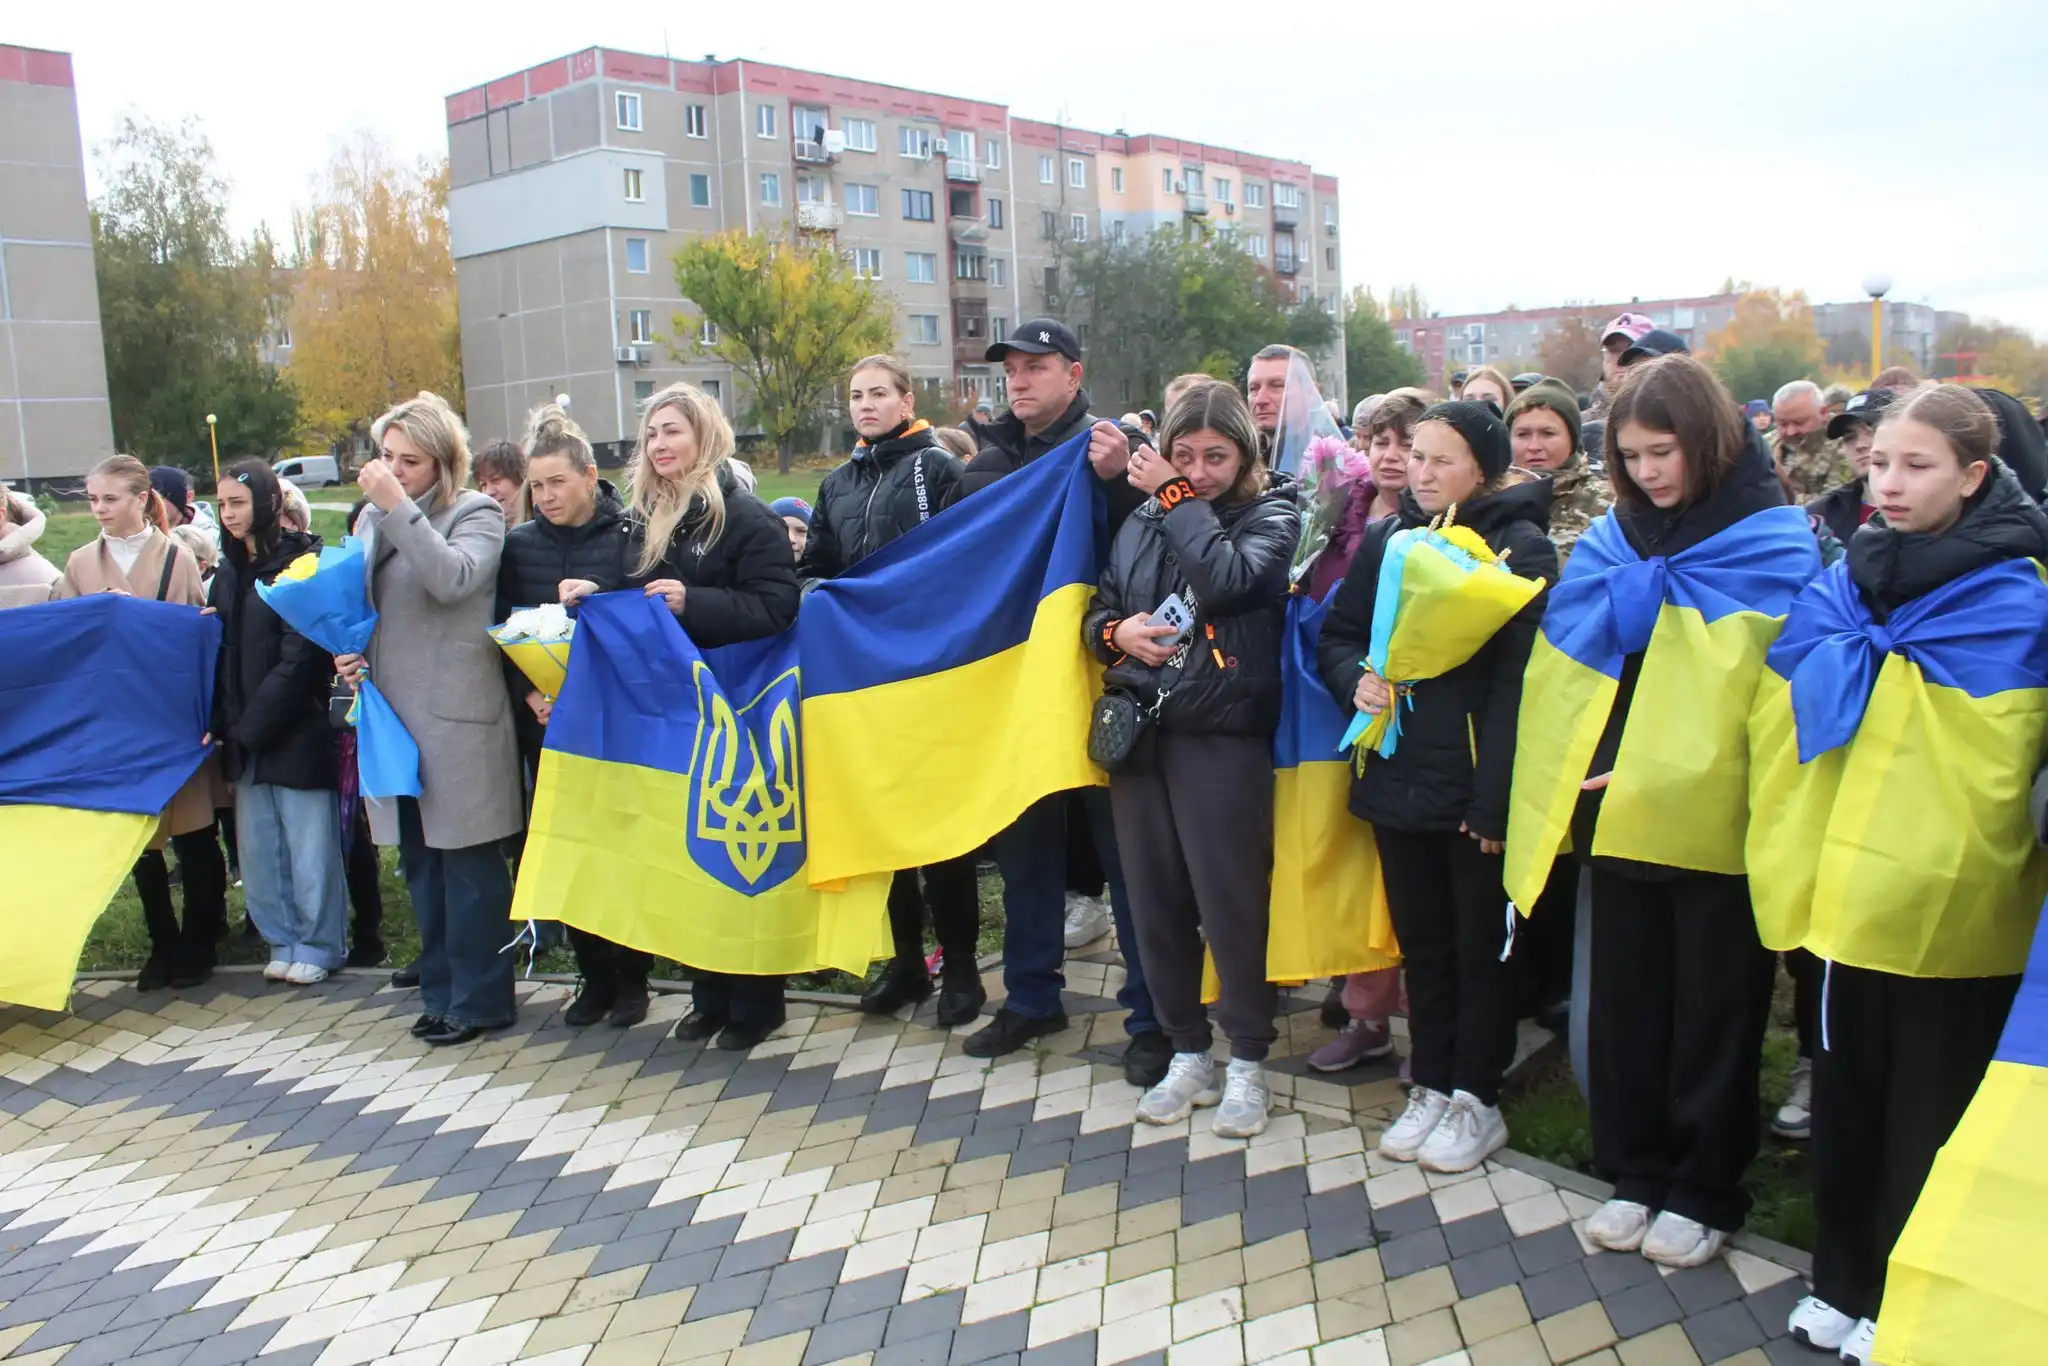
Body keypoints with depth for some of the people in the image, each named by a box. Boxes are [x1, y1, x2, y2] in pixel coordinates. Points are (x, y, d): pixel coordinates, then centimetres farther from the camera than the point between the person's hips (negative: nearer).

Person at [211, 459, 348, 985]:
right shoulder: (229, 571, 12)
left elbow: (298, 658, -14)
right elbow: (219, 650, 10)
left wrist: (252, 723, -13)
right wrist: (221, 723, -2)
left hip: (297, 730, -7)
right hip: (245, 736, 7)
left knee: (310, 845, 2)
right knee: (257, 847, 11)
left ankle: (318, 946, 16)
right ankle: (283, 941, 25)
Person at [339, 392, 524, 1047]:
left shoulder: (477, 513, -4)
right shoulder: (372, 519, 13)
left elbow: (452, 578, -23)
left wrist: (398, 506, -22)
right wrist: (349, 650, 4)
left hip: (457, 715, -6)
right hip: (394, 711, 7)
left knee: (468, 859, -1)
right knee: (420, 860, 13)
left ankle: (480, 998, 10)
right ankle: (442, 992, 24)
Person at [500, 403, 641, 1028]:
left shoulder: (630, 538, -4)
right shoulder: (519, 545, 7)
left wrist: (598, 601, -24)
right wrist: (528, 693, -8)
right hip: (546, 723, 3)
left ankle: (631, 976, 15)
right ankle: (593, 974, 20)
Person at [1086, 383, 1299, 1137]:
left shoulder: (1271, 515, 0)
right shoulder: (1141, 519, 12)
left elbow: (1228, 579, -19)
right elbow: (1098, 609, 16)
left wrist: (1176, 498, -9)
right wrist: (1117, 632, -6)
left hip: (1222, 735, -4)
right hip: (1140, 731, 5)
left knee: (1230, 902, -2)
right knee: (1154, 898, 9)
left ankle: (1248, 1064, 16)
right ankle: (1187, 1054, 25)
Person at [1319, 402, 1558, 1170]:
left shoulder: (1521, 548, -7)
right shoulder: (1385, 541, 9)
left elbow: (1521, 680, -14)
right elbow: (1338, 636, 15)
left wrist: (1496, 796, -19)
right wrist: (1356, 680, -9)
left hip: (1474, 782, -5)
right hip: (1398, 775, 5)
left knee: (1480, 944, 8)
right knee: (1420, 940, 15)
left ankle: (1477, 1098, 23)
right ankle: (1431, 1086, 29)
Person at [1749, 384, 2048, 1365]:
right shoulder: (1847, 582, 7)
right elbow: (1784, 709, 7)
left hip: (1948, 906, -4)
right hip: (1850, 887, 5)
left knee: (1926, 1115, 10)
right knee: (1846, 1096, 16)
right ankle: (1844, 1282, 32)